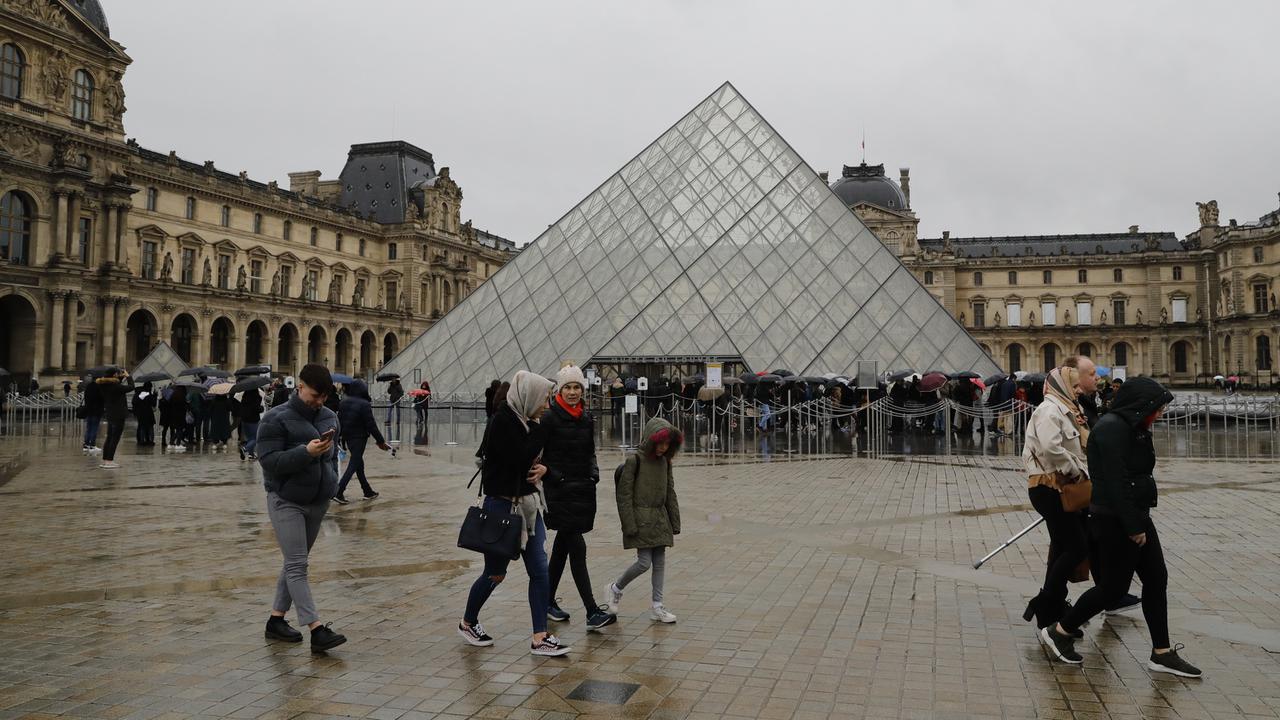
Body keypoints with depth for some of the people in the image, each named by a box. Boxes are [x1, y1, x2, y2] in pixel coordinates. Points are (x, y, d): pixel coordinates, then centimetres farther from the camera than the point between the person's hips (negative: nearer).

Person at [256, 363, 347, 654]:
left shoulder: (329, 417, 8)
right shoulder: (276, 419, -11)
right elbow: (268, 460, -18)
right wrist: (306, 451, -26)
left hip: (318, 501, 7)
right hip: (286, 502, -7)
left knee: (295, 563, 14)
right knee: (297, 565, -9)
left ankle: (276, 619, 26)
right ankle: (316, 630, -13)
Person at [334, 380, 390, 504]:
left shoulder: (344, 402, 3)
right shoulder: (364, 404, -17)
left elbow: (339, 420, 8)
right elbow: (371, 425, -16)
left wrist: (340, 437, 17)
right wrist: (380, 441, -9)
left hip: (348, 437, 7)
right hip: (359, 438, -7)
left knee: (358, 464, 16)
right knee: (353, 465, -2)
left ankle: (368, 492, 24)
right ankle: (338, 492, -11)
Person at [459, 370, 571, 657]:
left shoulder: (524, 421, 7)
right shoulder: (503, 421, -18)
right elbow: (519, 459, -26)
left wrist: (543, 468, -4)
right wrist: (537, 431, -15)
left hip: (528, 504, 8)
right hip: (502, 505, -7)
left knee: (540, 570, 3)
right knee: (495, 573, 8)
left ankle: (539, 638, 9)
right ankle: (467, 623, 32)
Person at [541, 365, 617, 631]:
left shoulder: (587, 419, 9)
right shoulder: (549, 418, -9)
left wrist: (594, 471, 2)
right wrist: (552, 474, -18)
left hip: (583, 489, 6)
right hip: (559, 491, -6)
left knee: (562, 547, 15)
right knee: (577, 548, -10)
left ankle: (548, 602, 29)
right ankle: (593, 612, -10)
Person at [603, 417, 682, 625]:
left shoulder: (664, 461, 7)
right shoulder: (635, 460, -13)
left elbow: (670, 494, 13)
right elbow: (624, 494, -13)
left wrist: (674, 524, 11)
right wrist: (629, 526, -16)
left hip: (660, 519, 7)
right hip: (641, 518, -7)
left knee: (660, 561, 7)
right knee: (644, 562, -8)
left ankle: (657, 606, 16)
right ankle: (615, 588, 16)